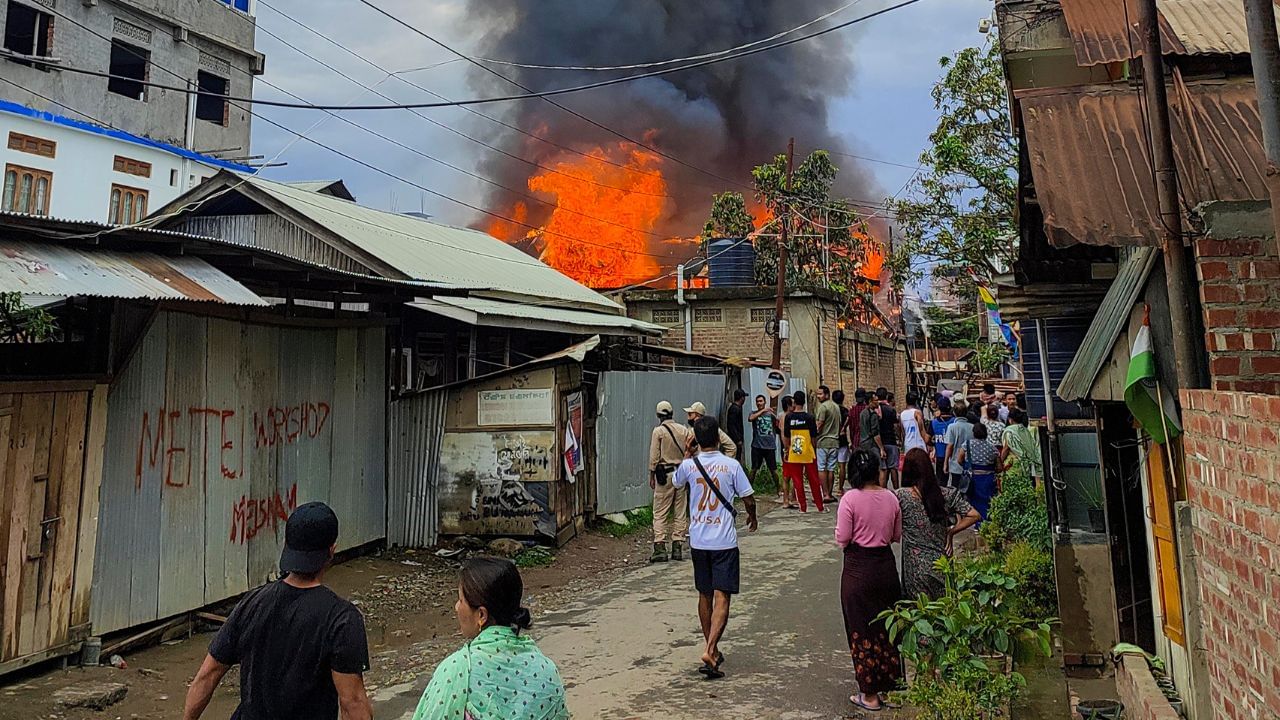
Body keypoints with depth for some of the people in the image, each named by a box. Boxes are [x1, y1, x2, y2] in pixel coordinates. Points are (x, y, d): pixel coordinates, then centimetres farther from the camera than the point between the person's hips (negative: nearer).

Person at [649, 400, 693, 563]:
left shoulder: (658, 431, -7)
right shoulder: (684, 430, 3)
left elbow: (654, 457, -8)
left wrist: (652, 476, 2)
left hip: (665, 474, -4)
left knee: (660, 513, 0)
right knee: (680, 513, 9)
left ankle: (660, 548, -4)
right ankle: (678, 547, 10)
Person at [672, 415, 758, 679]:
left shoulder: (688, 465, -4)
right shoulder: (731, 465, -10)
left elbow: (677, 483, 20)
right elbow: (749, 499, -3)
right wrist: (752, 517, 18)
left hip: (698, 541, 3)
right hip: (724, 542, -3)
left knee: (705, 596, 16)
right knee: (722, 598, -1)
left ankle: (712, 650, 28)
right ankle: (710, 650, -14)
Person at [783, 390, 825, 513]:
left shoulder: (789, 417, -5)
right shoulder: (809, 417, -7)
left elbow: (786, 437, 0)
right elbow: (813, 437, -3)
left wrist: (787, 450, 14)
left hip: (794, 455, 0)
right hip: (808, 454, 0)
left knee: (797, 481, 7)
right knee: (814, 481, 9)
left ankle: (803, 507, 10)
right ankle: (820, 506, 15)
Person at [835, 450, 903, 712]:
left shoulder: (850, 498, -16)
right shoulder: (891, 498, -2)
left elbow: (842, 538, -15)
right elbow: (897, 536, 7)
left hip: (858, 569, -4)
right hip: (886, 565, 5)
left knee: (862, 631, 8)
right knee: (887, 627, 18)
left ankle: (870, 695, 17)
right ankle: (892, 687, 29)